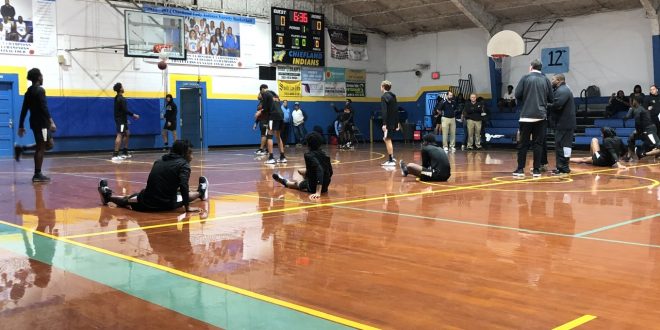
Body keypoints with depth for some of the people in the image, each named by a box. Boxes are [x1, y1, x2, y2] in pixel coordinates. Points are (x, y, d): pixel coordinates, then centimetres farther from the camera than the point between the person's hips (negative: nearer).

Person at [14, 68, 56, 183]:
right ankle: (37, 175, 0)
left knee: (49, 144, 18)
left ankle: (21, 148, 14)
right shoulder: (40, 90, -12)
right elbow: (44, 108, -21)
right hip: (41, 122, -9)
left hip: (36, 122, 9)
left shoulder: (29, 91, 15)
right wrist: (51, 122, -25)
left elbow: (24, 110, 16)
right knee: (41, 148, -4)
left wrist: (21, 126, 18)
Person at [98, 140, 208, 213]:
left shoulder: (159, 161, 15)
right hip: (166, 205, -3)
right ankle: (200, 193, 49)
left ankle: (108, 196, 41)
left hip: (147, 204, 3)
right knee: (186, 195, 26)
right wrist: (187, 207, -16)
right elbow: (183, 186, -21)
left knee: (131, 198, 33)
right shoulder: (183, 164, -6)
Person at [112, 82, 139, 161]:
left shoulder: (117, 98, 14)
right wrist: (133, 115, -13)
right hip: (121, 120, -10)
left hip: (122, 120, 10)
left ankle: (125, 153, 24)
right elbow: (125, 110, -23)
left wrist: (126, 119, 24)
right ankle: (115, 155, -16)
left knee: (126, 134, 19)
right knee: (120, 135, -12)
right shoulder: (121, 99, -17)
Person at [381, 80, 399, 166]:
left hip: (388, 123, -9)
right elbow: (396, 110, 17)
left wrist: (384, 124, -24)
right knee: (387, 139, 20)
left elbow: (384, 111, -21)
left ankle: (391, 161, -2)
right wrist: (397, 123, 20)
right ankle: (392, 157, 21)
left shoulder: (384, 97, -12)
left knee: (387, 140, -3)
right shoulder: (393, 96, 15)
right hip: (393, 122, 9)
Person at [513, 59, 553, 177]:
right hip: (541, 116, 2)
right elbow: (551, 99, 6)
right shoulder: (546, 80, 6)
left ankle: (520, 169, 3)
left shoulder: (525, 78, -1)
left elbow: (517, 95, -6)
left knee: (523, 143, 4)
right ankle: (536, 170, 5)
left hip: (526, 115, -2)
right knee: (538, 143, 6)